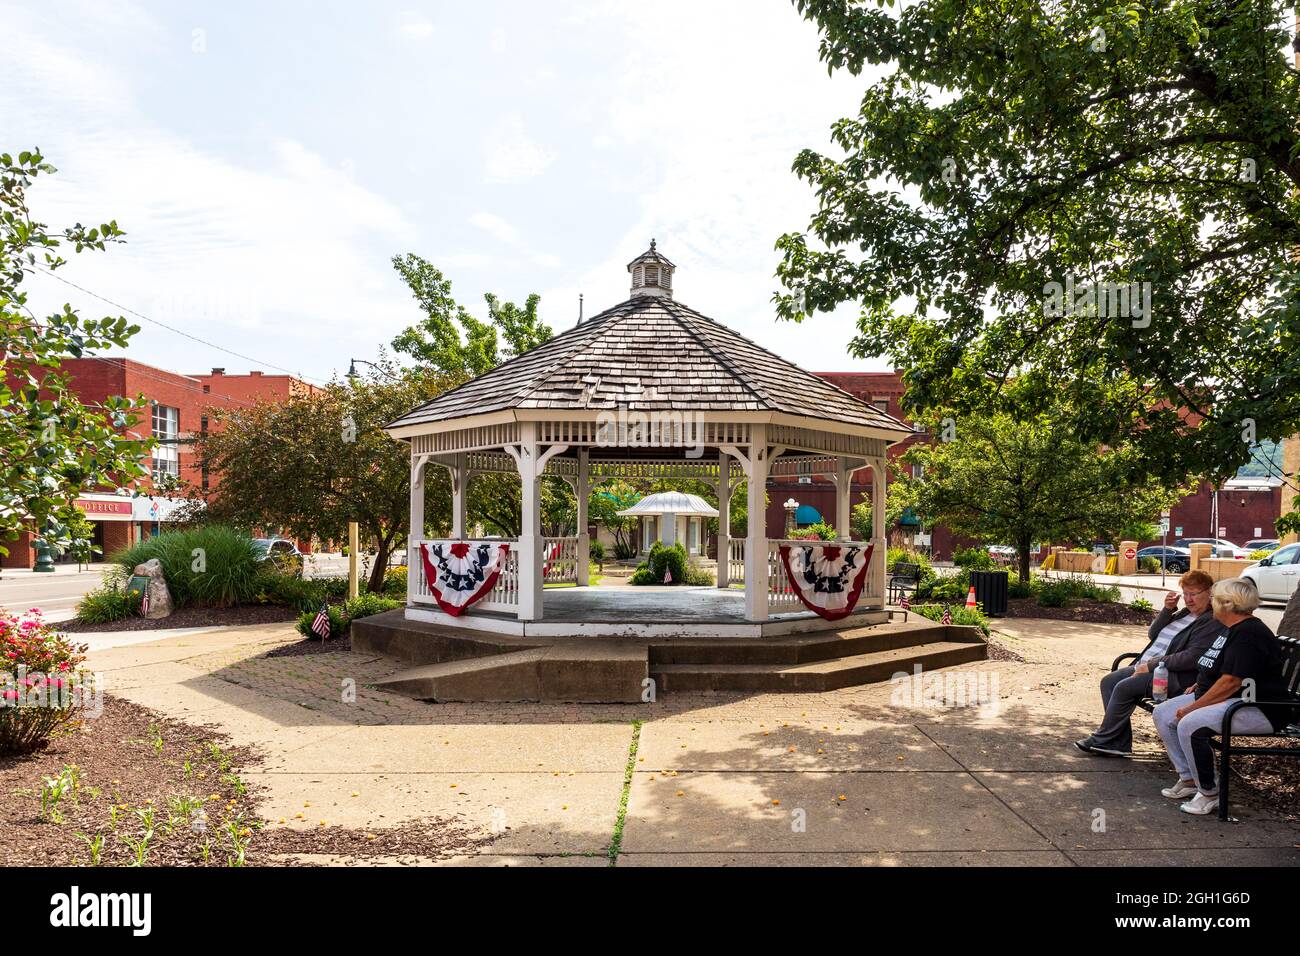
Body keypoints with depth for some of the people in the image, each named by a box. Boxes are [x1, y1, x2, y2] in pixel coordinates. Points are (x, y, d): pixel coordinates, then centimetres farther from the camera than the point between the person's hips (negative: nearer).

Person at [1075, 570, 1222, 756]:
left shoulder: (1212, 622, -11)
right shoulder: (1185, 613, 19)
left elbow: (1191, 659, -21)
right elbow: (1153, 634, 18)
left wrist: (1151, 665, -18)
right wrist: (1167, 609, 3)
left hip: (1177, 676, -10)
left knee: (1124, 687, -24)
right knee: (1109, 681, -4)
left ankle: (1102, 740, -10)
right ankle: (1120, 744, -6)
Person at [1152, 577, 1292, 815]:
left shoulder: (1249, 634, -20)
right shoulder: (1234, 629, 15)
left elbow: (1231, 682, -27)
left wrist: (1192, 708, -23)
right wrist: (1198, 686, 14)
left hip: (1258, 710, -11)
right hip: (1226, 699, 11)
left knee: (1190, 725, -31)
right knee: (1163, 713, 2)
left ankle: (1209, 793, -14)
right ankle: (1188, 778, 8)